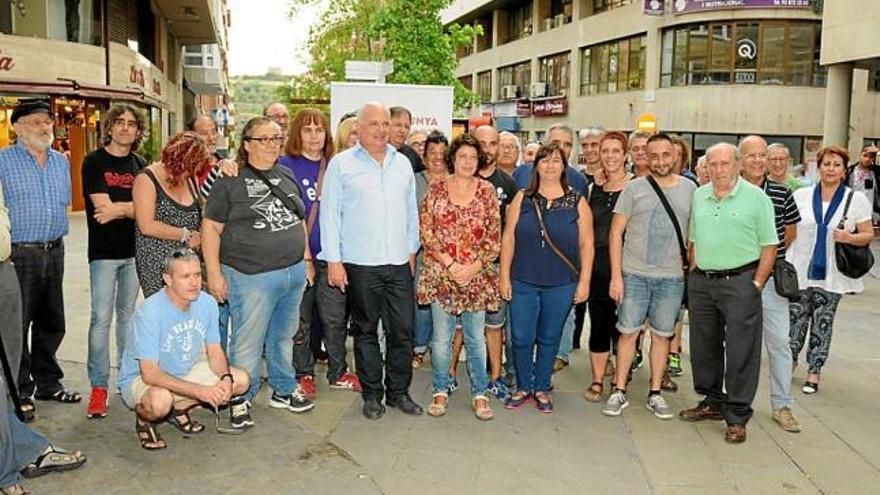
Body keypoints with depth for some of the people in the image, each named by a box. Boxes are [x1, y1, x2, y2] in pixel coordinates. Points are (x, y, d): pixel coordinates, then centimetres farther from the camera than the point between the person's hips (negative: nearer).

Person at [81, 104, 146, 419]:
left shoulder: (141, 165, 10)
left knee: (128, 314, 12)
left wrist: (118, 209, -14)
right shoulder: (94, 162, -3)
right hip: (104, 251, -4)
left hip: (134, 250, 4)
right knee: (101, 318, -5)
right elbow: (102, 205, -14)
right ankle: (99, 387, 0)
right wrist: (132, 207, -6)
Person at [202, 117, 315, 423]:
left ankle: (284, 390, 33)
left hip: (293, 272, 6)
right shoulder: (230, 181, -6)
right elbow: (211, 228, -8)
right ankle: (240, 400, 17)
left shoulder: (287, 176, 12)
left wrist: (307, 259, 16)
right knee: (247, 342, 1)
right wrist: (214, 273, -12)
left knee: (283, 335, 18)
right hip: (251, 276, -6)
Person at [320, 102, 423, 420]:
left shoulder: (403, 163, 12)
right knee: (366, 331, 8)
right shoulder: (341, 164, -1)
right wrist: (333, 261, -7)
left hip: (399, 263, 4)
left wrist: (412, 250, 14)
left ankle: (398, 391, 21)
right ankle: (372, 394, 20)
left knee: (403, 330, 5)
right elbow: (330, 214, -3)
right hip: (359, 264, -3)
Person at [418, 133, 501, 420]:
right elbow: (426, 232, -2)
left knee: (476, 338, 8)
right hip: (441, 275, 0)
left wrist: (474, 266, -9)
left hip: (477, 276, 1)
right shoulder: (436, 189, 1)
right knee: (441, 338, 5)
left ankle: (479, 394, 19)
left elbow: (495, 236, 2)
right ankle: (440, 392, 20)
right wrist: (449, 263, -10)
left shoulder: (487, 191, 3)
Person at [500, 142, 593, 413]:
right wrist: (505, 276, -2)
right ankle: (523, 387, 23)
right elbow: (508, 239, 2)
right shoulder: (522, 199, 2)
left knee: (549, 339, 10)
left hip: (561, 285, 0)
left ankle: (541, 389, 27)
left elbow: (586, 244, 2)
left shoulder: (577, 202, 1)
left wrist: (584, 281, -2)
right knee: (521, 338, 4)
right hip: (523, 282, 0)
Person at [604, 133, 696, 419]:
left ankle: (655, 394, 21)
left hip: (672, 277, 2)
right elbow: (616, 232, -2)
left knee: (662, 334, 9)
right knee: (628, 332, 3)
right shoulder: (634, 188, -1)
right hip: (634, 274, -1)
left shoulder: (689, 189, 4)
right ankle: (620, 392, 14)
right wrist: (616, 275, -7)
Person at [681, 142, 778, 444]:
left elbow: (769, 246, -5)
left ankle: (737, 416, 9)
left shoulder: (756, 197, -5)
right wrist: (694, 277, 9)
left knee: (741, 352, -1)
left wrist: (756, 284, -10)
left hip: (739, 282, -5)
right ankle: (712, 402, 30)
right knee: (703, 347, 14)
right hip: (701, 283, 5)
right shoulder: (698, 196, 9)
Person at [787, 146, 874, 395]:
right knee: (795, 319, 4)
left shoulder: (857, 199, 0)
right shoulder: (801, 195, 3)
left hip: (831, 275, -1)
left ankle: (814, 371, 16)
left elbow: (868, 234, 2)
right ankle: (790, 361, 25)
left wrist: (850, 238, -19)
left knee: (823, 323, 5)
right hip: (800, 271, 1)